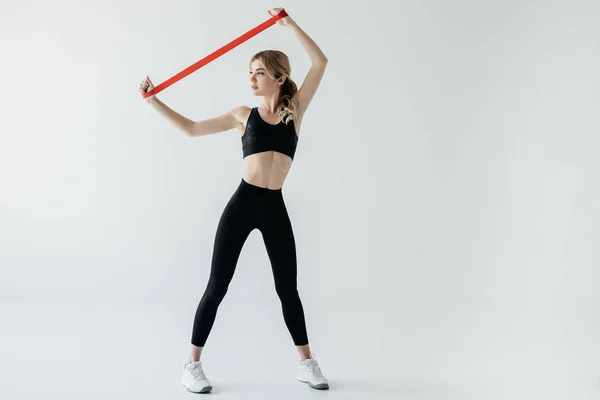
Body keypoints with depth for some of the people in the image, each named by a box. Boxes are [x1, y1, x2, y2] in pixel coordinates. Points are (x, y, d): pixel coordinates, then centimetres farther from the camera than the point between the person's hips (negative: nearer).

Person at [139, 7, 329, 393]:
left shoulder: (295, 109, 7)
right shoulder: (243, 114, 9)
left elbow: (320, 63, 1)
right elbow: (193, 128, 14)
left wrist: (290, 24, -2)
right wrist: (155, 102, 10)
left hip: (275, 208, 0)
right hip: (242, 204, 0)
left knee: (288, 289, 10)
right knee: (217, 287, 2)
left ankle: (307, 363, 23)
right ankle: (193, 365, 13)